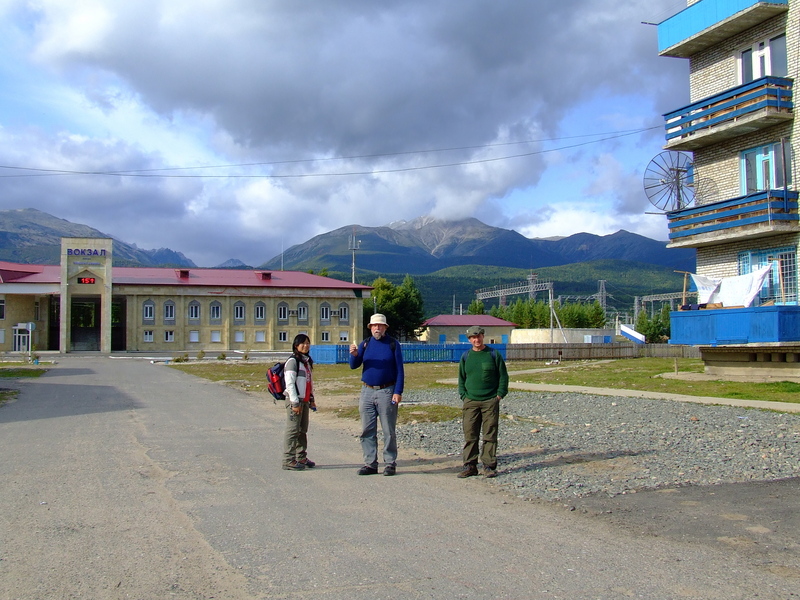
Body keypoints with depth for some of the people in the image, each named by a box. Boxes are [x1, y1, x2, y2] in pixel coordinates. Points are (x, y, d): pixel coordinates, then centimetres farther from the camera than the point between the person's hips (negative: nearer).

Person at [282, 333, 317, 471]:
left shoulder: (307, 361, 17)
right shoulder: (293, 361, -10)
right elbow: (290, 383, -16)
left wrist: (311, 399, 18)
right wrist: (295, 402, -18)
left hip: (305, 401, 9)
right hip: (295, 401, -9)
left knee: (303, 430, 13)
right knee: (293, 430, -7)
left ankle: (302, 458, 22)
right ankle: (289, 460, -3)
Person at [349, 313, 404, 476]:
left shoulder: (393, 344, 2)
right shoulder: (365, 344, 10)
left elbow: (399, 370, -1)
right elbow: (354, 365, 2)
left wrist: (398, 392, -10)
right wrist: (354, 355, -20)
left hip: (387, 392, -3)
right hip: (367, 391, 3)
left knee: (388, 431, 0)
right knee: (367, 431, 5)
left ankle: (390, 464, 7)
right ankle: (370, 463, 12)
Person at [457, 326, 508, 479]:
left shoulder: (494, 354, 3)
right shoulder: (466, 357, 10)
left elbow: (503, 376, 5)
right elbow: (461, 378, 16)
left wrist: (500, 394, -3)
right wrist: (463, 396, 4)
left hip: (490, 401, -2)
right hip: (470, 402, 2)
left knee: (490, 435, 0)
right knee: (470, 435, 2)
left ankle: (489, 466, 8)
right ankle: (470, 466, 10)